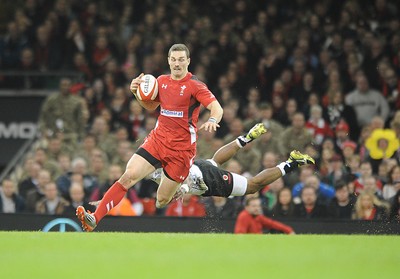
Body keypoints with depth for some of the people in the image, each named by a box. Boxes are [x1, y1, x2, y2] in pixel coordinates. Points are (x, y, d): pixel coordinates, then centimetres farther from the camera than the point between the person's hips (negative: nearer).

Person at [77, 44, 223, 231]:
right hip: (157, 140, 4)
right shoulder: (162, 81, 8)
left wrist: (212, 120, -41)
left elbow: (217, 109, -18)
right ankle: (95, 218, -21)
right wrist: (137, 93, 5)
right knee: (128, 176, -15)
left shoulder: (195, 86, -9)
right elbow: (151, 106, 25)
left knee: (163, 200, 0)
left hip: (181, 148, -4)